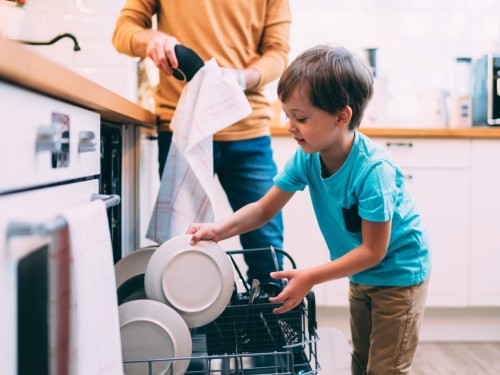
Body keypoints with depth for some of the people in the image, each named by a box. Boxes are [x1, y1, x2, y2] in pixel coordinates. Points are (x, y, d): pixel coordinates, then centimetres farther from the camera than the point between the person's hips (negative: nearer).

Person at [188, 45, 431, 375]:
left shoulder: (373, 170, -33)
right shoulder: (307, 158, -14)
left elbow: (373, 251, -28)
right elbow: (264, 209, -8)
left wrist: (311, 277, -28)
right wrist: (220, 229, -25)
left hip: (398, 274, -7)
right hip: (361, 275, 7)